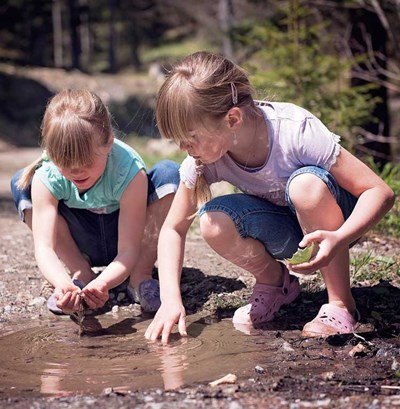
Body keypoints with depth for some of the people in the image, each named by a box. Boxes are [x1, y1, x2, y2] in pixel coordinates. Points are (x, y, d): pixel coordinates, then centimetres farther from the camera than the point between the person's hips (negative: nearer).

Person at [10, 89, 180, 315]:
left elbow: (128, 251, -33)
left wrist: (102, 284, -53)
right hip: (84, 244, 2)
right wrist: (63, 284, -53)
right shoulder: (46, 177, -27)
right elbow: (44, 247, -32)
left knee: (169, 173, -29)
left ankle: (141, 277, -17)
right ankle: (81, 275, -13)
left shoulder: (129, 170, -33)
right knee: (22, 183, -19)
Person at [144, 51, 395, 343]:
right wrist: (171, 299, -22)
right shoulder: (204, 158, -18)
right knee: (213, 222, -27)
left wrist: (339, 239, -46)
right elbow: (173, 228, -8)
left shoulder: (294, 130, -31)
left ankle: (341, 303, -19)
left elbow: (381, 192, -29)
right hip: (286, 233, 3)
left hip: (327, 226, -3)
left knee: (306, 183, -37)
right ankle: (274, 282, 2)